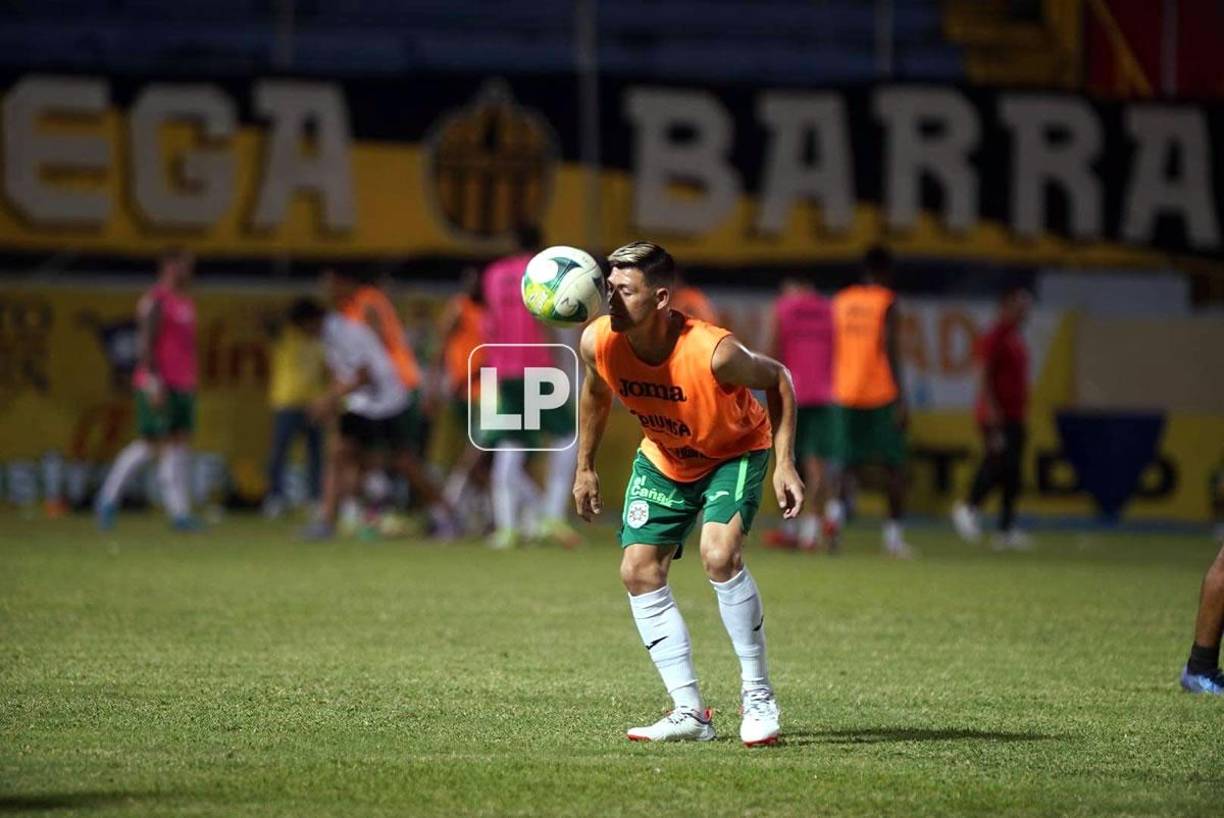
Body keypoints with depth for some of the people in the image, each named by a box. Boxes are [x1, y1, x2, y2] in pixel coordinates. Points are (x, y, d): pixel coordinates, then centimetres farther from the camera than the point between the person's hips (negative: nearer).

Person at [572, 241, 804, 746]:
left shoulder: (713, 353, -36)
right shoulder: (598, 342, -23)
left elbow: (777, 379, -17)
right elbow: (596, 393, 2)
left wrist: (784, 464, -20)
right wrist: (585, 468, 7)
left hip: (735, 452, -5)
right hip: (662, 459, 6)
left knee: (719, 555, -27)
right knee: (638, 571, -5)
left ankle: (758, 697, -12)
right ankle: (690, 713, 1)